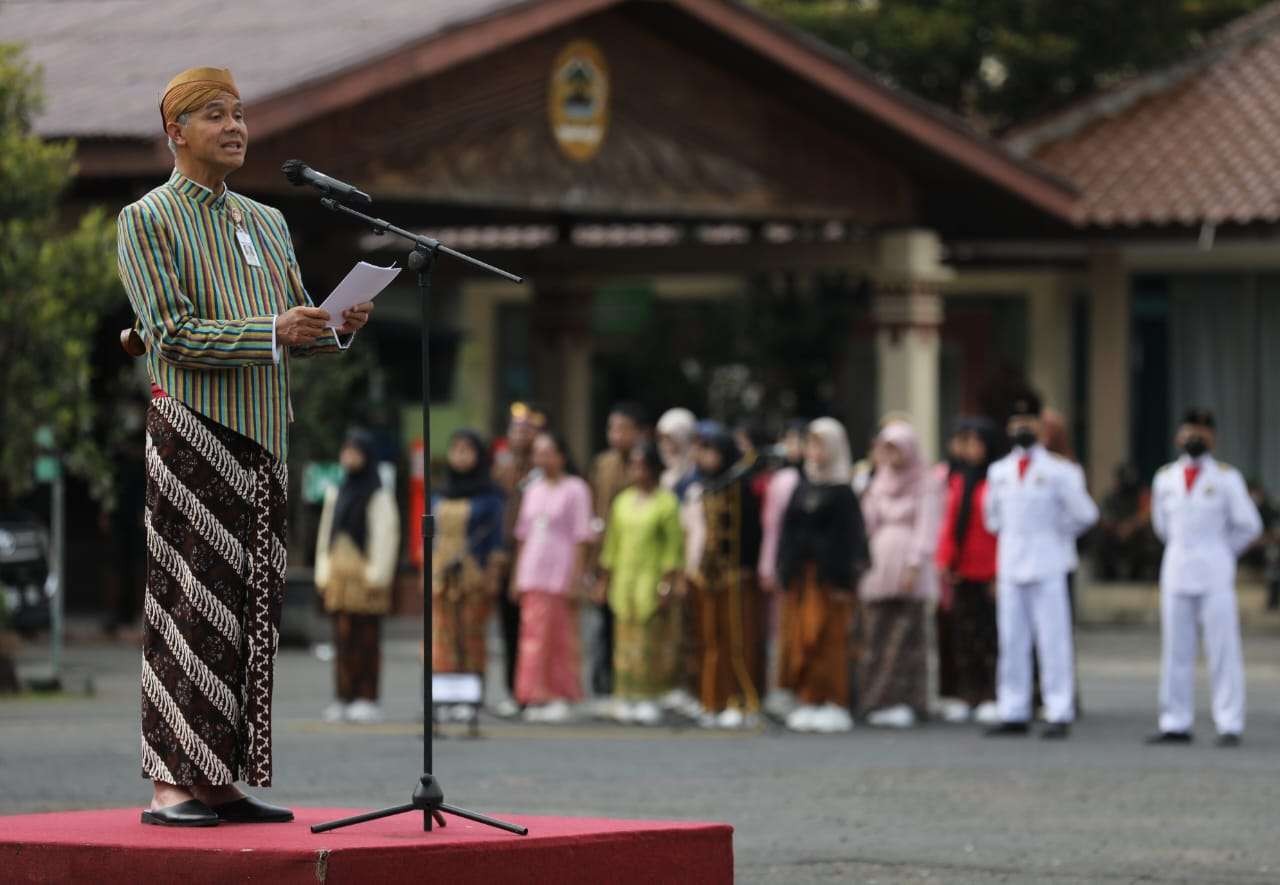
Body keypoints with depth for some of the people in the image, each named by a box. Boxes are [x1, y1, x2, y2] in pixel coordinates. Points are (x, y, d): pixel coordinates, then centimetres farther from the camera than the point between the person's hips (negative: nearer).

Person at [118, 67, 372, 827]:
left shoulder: (268, 223, 19)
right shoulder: (147, 221, -3)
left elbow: (300, 323, 20)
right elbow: (169, 336, -12)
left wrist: (340, 328, -3)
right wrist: (273, 333, -22)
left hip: (263, 436, 7)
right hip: (193, 429, -7)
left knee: (253, 607, 4)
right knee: (193, 604, -10)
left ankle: (223, 782, 6)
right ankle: (172, 783, -10)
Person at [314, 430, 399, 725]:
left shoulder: (378, 496, -5)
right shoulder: (336, 493, 16)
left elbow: (386, 536, -10)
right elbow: (326, 533, 18)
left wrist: (377, 576, -15)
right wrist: (323, 573, 12)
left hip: (364, 576, -6)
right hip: (340, 576, 6)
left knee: (366, 640, -4)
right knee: (343, 638, 6)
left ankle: (367, 700, -1)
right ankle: (344, 699, 8)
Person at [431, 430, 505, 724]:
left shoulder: (489, 495, 1)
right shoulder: (441, 495, 15)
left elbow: (496, 537, -2)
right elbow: (433, 535, 17)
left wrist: (492, 575, -9)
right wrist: (427, 573, 10)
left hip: (474, 573, -4)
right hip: (442, 575, 4)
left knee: (472, 635, -4)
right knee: (444, 636, -2)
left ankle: (469, 700, -4)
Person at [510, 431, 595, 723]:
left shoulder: (575, 489, -2)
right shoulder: (533, 490, 15)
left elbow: (581, 538, -6)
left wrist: (575, 579, -12)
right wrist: (517, 576, 14)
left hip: (561, 576, -5)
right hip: (532, 576, 5)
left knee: (560, 638, -4)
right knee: (534, 635, 1)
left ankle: (560, 698, 0)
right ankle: (538, 697, 4)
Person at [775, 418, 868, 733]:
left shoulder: (842, 491, -5)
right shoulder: (802, 486, 13)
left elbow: (849, 537, -9)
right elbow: (788, 531, 14)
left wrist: (843, 580, -14)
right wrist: (783, 572, 8)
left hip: (827, 574, -6)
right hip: (800, 574, 6)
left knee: (828, 638, -6)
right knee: (799, 639, 3)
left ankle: (832, 704, -1)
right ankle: (808, 700, 9)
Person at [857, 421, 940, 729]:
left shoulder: (923, 485, 0)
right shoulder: (879, 483, 18)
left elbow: (926, 528, -6)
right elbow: (868, 523, 16)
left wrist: (914, 566, -14)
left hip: (909, 568, -5)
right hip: (879, 566, 5)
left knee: (905, 636, -8)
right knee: (877, 636, -1)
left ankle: (904, 702, -8)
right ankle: (877, 701, 2)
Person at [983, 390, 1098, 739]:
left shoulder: (1059, 471, -2)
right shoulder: (999, 471, 13)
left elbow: (1084, 514, -1)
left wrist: (1058, 536, 8)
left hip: (1047, 568, -5)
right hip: (1009, 567, 5)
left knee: (1053, 643, -6)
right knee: (1011, 643, 5)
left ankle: (1060, 714, -6)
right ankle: (1014, 714, 9)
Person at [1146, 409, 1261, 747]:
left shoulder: (1226, 478, -2)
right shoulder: (1165, 478, 9)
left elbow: (1248, 525, 1)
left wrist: (1221, 552, 10)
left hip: (1214, 577, -4)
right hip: (1176, 572, 4)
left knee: (1223, 652, -4)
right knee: (1176, 652, 4)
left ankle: (1230, 726, -4)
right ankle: (1176, 725, 8)